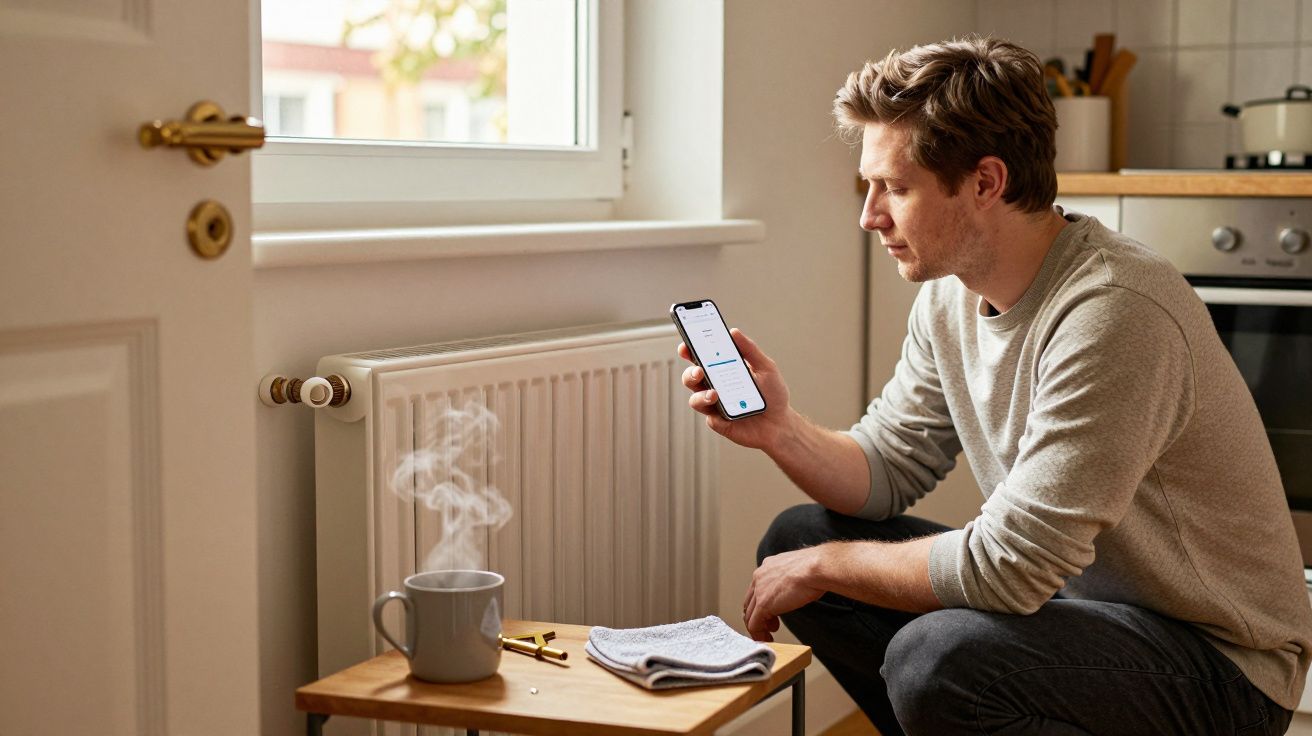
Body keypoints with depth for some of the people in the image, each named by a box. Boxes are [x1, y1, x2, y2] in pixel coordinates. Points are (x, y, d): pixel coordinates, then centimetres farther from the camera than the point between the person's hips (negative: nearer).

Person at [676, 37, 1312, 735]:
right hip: (1063, 593, 8)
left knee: (936, 659, -34)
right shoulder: (950, 297, 0)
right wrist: (781, 430, -13)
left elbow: (1005, 566, -28)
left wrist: (826, 566, -15)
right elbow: (888, 467, 7)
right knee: (796, 537, 3)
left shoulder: (1113, 312, -28)